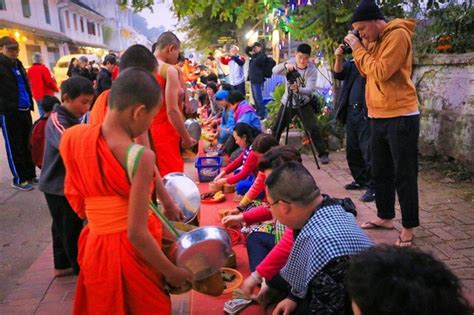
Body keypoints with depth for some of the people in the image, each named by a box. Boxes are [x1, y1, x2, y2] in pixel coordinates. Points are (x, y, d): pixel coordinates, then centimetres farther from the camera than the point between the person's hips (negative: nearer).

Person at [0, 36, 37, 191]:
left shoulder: (18, 64, 14)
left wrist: (29, 102, 16)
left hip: (24, 110, 7)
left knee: (27, 144, 13)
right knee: (14, 147, 3)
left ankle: (30, 175, 25)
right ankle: (19, 179, 13)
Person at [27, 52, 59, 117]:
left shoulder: (30, 70, 6)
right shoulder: (43, 68, -14)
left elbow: (29, 83, 12)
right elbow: (50, 82, -15)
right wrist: (56, 89, 0)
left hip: (37, 95, 6)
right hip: (47, 94, -6)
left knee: (42, 114, 10)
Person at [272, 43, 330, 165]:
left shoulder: (312, 70, -16)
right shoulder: (290, 64, -8)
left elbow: (310, 90, -27)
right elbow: (275, 71, -26)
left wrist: (298, 89, -47)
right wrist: (285, 65, -45)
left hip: (304, 104, -2)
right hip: (287, 103, 2)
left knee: (314, 128, -12)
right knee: (276, 129, 5)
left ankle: (323, 154, 0)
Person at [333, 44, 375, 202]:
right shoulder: (353, 62, 17)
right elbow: (339, 74, 3)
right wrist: (339, 58, -14)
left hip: (367, 113, -6)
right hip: (351, 112, 7)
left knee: (369, 152, -8)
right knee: (352, 151, 12)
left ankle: (373, 187, -1)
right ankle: (361, 180, 27)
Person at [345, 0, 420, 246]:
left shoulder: (398, 35, -11)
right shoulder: (376, 41, 16)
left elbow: (380, 72, -18)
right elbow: (368, 73, 14)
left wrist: (359, 49, -9)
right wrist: (357, 50, 3)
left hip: (400, 117, -9)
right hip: (379, 117, 9)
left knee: (404, 175, -2)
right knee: (380, 171, 14)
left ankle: (408, 227, 7)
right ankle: (385, 217, 27)